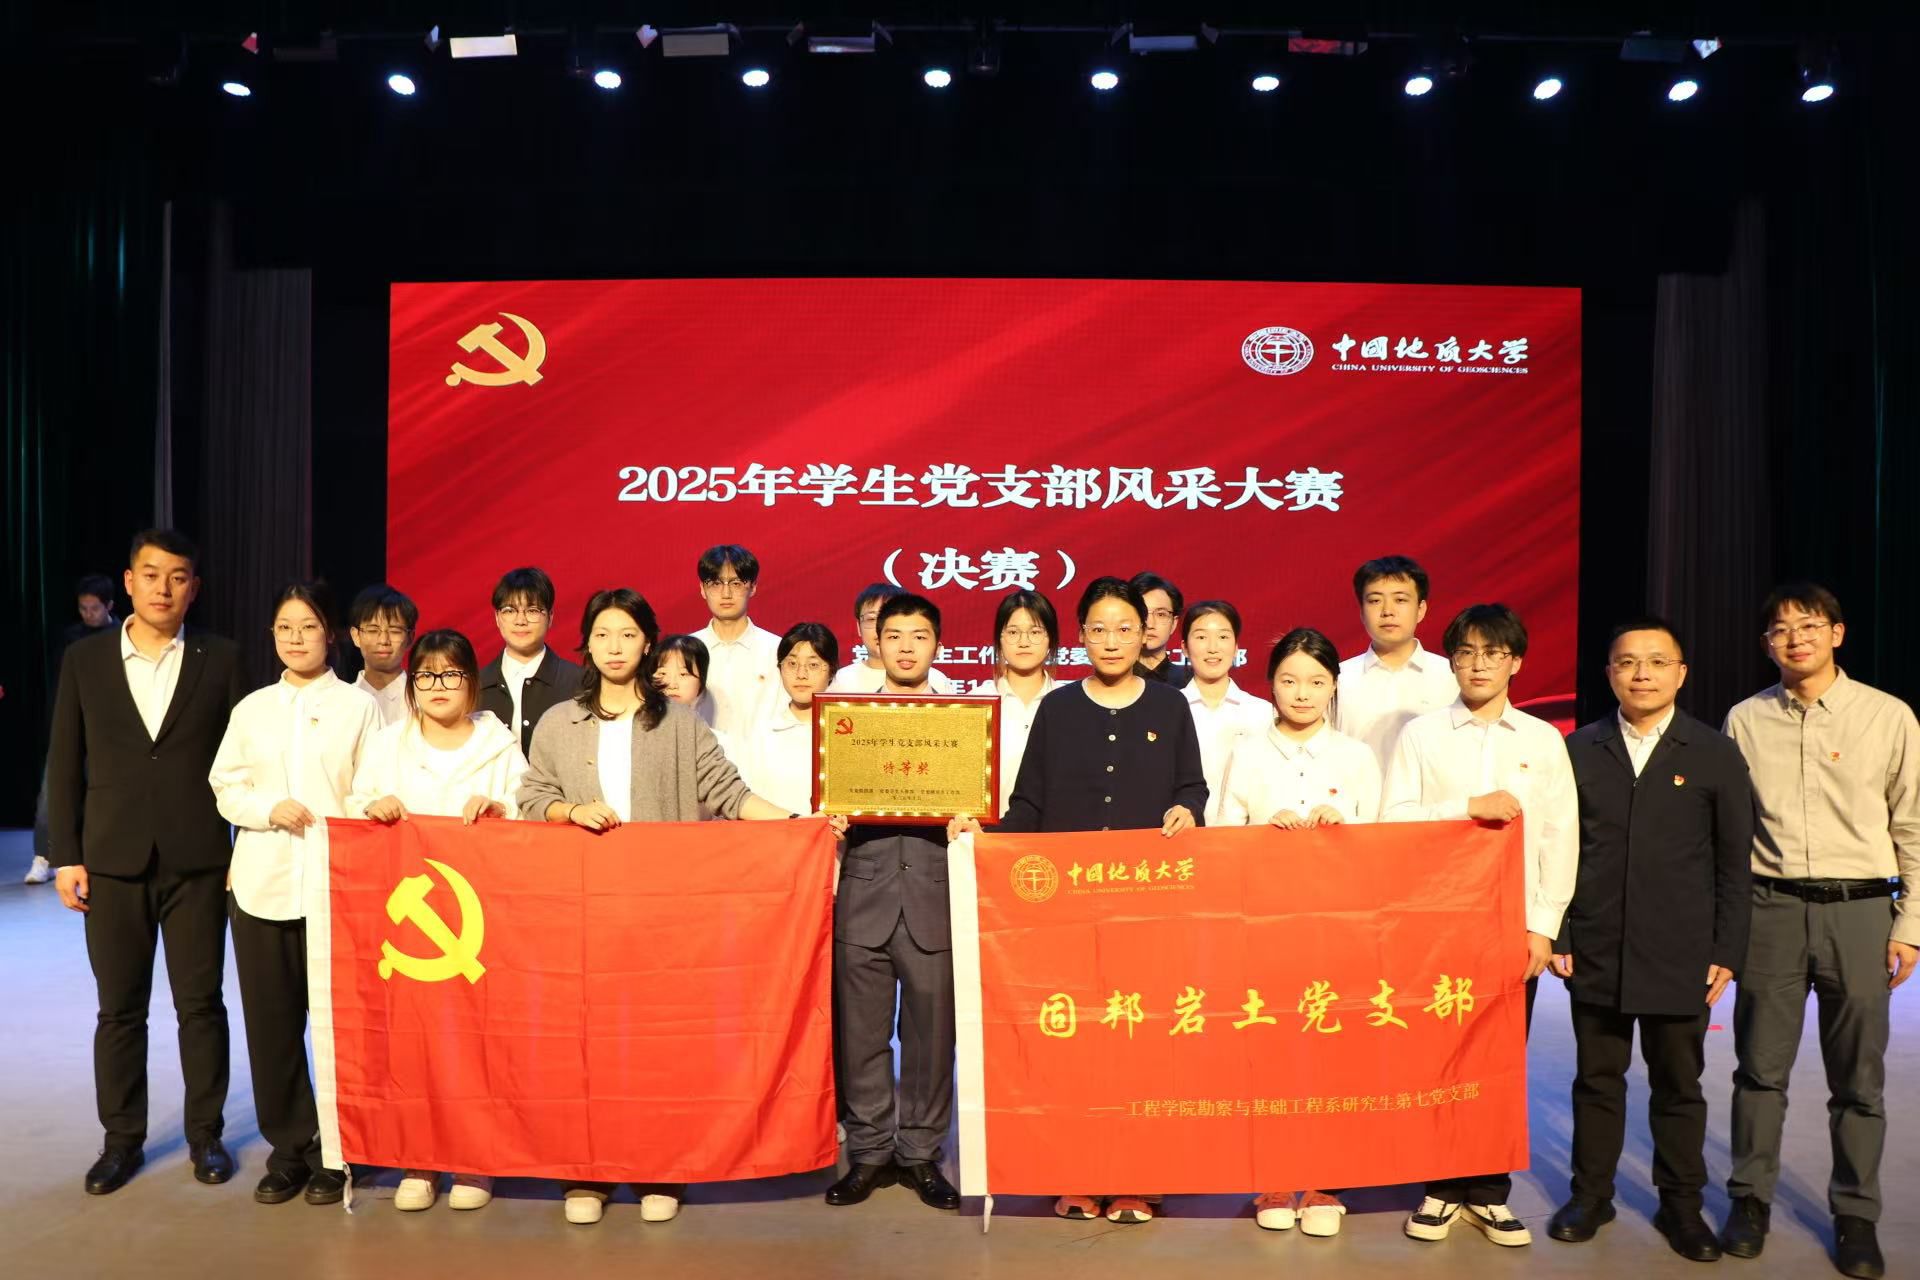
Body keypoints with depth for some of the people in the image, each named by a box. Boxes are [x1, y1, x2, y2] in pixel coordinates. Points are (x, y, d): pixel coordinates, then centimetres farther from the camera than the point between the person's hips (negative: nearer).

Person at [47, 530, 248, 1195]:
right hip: (113, 861, 1)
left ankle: (205, 1132, 21)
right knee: (119, 1009, 10)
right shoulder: (85, 659, 4)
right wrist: (65, 857, 1)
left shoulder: (221, 659, 1)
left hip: (198, 862, -1)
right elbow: (65, 765, 5)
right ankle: (122, 1139, 24)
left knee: (201, 1003, 7)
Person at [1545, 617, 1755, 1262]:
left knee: (1679, 1085, 11)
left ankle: (1681, 1202, 27)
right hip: (1595, 956, 1)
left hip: (1680, 959, -1)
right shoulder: (1579, 750, 3)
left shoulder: (1715, 756, 1)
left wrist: (1726, 953, -2)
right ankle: (1591, 1194, 25)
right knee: (1597, 1079, 11)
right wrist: (1556, 935, 0)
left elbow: (1734, 863, 2)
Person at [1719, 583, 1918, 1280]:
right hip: (1771, 908, 1)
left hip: (1859, 909, -1)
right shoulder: (1746, 720, 3)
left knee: (1859, 1080, 9)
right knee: (1760, 1067, 9)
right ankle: (1751, 1197, 23)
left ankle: (1855, 1216, 24)